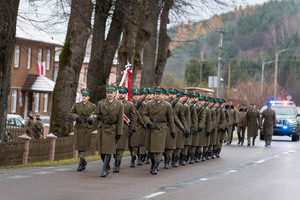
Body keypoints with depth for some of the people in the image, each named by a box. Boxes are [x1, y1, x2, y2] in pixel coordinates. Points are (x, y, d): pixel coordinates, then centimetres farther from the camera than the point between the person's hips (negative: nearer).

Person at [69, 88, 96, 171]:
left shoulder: (93, 106, 3)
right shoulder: (76, 105, 7)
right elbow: (70, 114, 6)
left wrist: (91, 119, -12)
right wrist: (77, 117, -11)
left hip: (87, 128, -2)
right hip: (78, 127, 2)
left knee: (84, 146, -4)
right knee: (79, 146, 4)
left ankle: (81, 164, -1)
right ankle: (83, 161, 24)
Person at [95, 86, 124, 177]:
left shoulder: (119, 105, -4)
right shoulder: (100, 103, 3)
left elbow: (120, 121, -4)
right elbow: (96, 115, 8)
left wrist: (119, 134, -7)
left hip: (112, 130, -3)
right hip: (102, 128, 3)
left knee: (108, 151, -7)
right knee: (101, 150, 7)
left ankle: (104, 170, 0)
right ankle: (107, 167, 27)